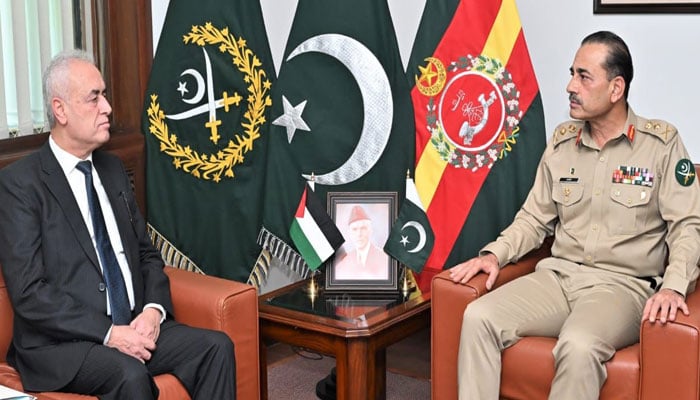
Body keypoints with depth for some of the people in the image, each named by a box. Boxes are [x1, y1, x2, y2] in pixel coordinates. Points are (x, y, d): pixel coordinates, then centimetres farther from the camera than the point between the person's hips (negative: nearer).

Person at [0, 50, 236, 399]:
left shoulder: (112, 169, 14)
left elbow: (146, 253, 17)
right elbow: (28, 292, -14)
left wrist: (153, 310, -3)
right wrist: (108, 333, -20)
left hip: (133, 326, 7)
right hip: (60, 343, -6)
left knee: (217, 346, -15)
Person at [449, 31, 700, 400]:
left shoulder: (661, 143, -1)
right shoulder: (562, 141, 12)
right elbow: (535, 217, 16)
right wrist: (494, 254, -1)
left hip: (625, 285, -4)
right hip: (559, 274, 5)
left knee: (578, 345, -37)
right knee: (478, 318, -22)